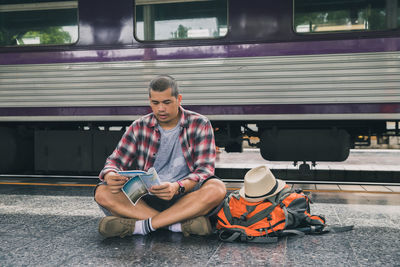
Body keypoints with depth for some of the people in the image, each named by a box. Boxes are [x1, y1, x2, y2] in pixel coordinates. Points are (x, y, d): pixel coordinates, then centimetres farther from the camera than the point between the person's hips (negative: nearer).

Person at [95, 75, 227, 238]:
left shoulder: (199, 125, 0)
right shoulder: (139, 127, 7)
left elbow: (205, 169, -8)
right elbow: (115, 161, 5)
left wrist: (178, 187, -29)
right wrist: (110, 176, -22)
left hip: (185, 197, -2)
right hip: (146, 200, 2)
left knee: (217, 189, -33)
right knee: (102, 193, -22)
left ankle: (141, 226, -30)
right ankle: (178, 224, -29)